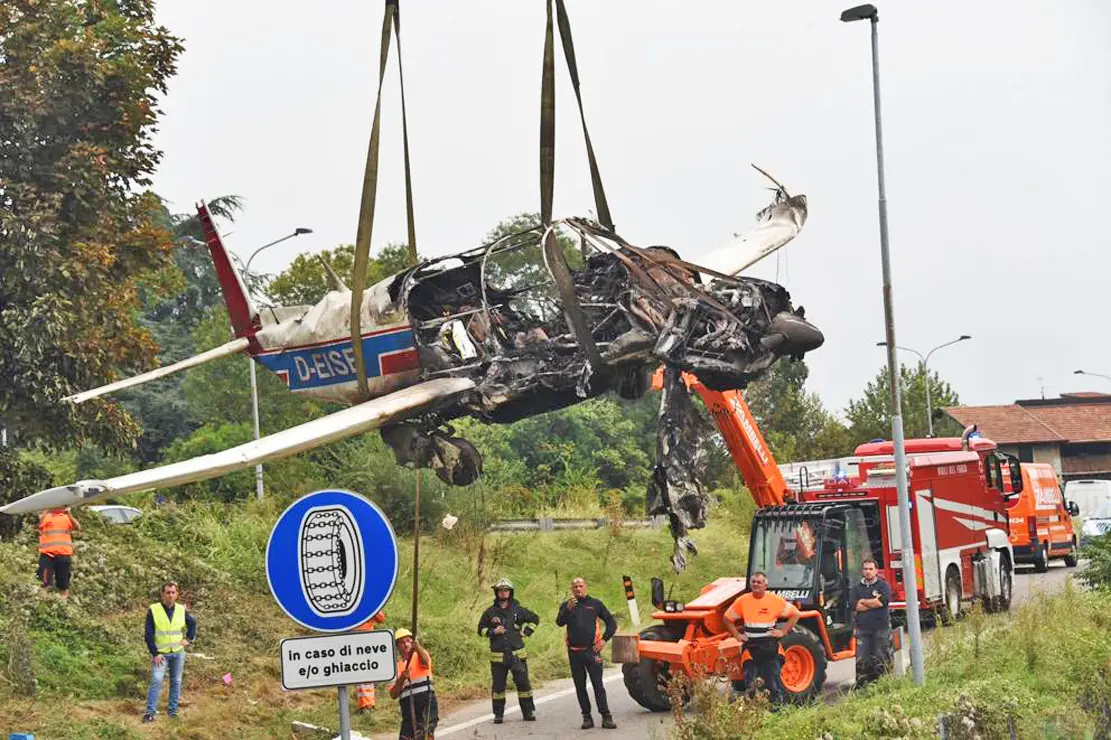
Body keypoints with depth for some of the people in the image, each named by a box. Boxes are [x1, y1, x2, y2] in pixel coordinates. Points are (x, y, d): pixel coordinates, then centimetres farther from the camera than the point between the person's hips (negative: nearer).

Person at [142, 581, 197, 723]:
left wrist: (189, 639, 6)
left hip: (178, 653, 4)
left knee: (176, 682, 8)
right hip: (161, 653, -4)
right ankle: (150, 712, -13)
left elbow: (193, 623, 20)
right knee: (156, 680, -17)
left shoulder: (181, 610, 1)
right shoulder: (153, 610, -10)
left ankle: (173, 710, 19)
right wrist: (155, 653, -14)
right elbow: (149, 635, -8)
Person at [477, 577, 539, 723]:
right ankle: (498, 714, 11)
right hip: (498, 655, 0)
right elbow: (481, 629, 9)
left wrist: (525, 632, 6)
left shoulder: (518, 610, 4)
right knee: (497, 685, 2)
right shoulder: (490, 612, 3)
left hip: (517, 654, 0)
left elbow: (534, 619, 17)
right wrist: (493, 632, -8)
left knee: (523, 683, 2)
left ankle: (528, 712, 10)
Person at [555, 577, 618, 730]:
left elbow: (611, 622, 13)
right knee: (580, 686, 5)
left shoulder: (595, 604, 8)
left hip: (592, 650, -2)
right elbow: (560, 622, -9)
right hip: (574, 652, 2)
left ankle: (606, 717, -8)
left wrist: (605, 639, 1)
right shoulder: (566, 605, 8)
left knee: (598, 684, -7)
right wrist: (568, 609, -24)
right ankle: (587, 717, 11)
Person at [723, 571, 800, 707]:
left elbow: (795, 614, 3)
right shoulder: (742, 601, 1)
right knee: (748, 681, 4)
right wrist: (737, 635, 1)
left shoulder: (775, 600, -3)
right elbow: (728, 619, 11)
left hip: (770, 647, -2)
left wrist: (783, 632, -4)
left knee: (773, 679, 0)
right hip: (750, 646, 2)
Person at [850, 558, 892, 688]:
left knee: (880, 659, 0)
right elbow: (854, 605, -3)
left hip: (880, 628, -2)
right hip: (863, 629, 2)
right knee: (862, 660, -3)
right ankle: (861, 684, 1)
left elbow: (882, 602, -13)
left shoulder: (883, 586, 4)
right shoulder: (857, 587, 12)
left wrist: (864, 601, -3)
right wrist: (873, 602, -6)